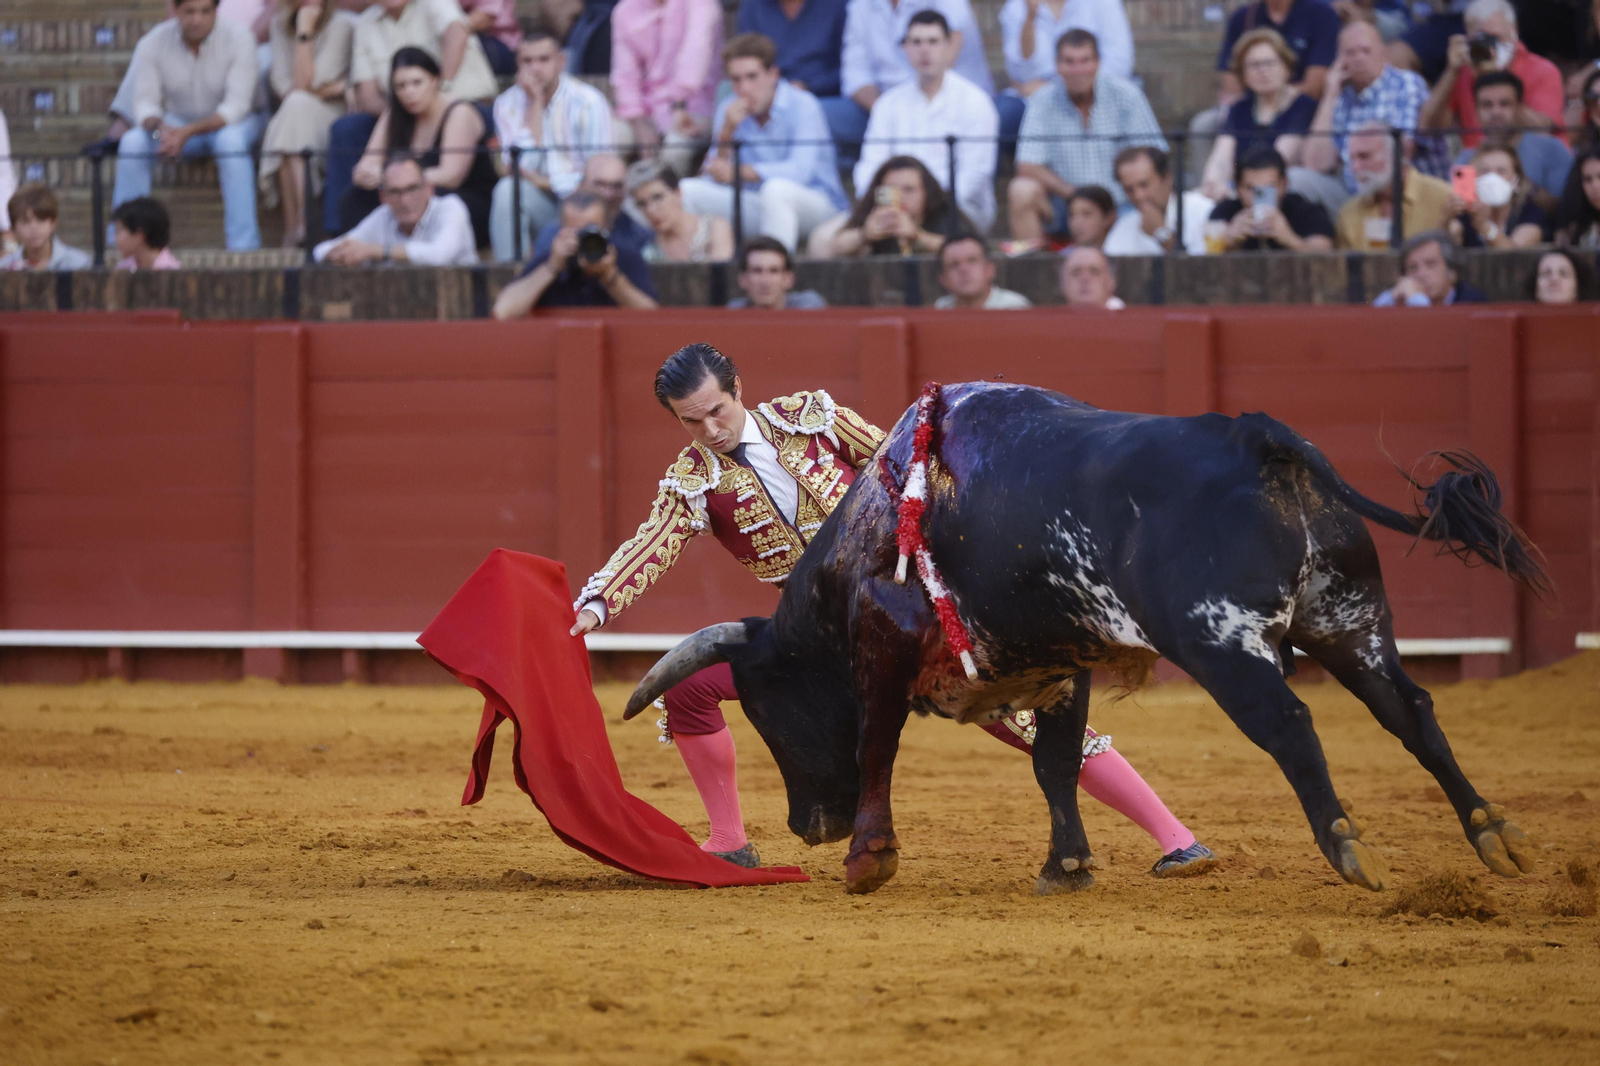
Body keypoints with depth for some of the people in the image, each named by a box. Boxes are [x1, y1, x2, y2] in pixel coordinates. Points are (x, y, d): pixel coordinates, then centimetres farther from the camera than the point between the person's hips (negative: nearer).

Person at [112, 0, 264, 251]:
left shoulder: (238, 38, -21)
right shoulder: (157, 41, -12)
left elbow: (236, 106, -25)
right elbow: (144, 103, -10)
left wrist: (187, 132, -39)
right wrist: (158, 126, -36)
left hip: (230, 122, -3)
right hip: (179, 123, 3)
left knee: (230, 141, -38)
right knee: (132, 143, -25)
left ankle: (243, 246, -36)